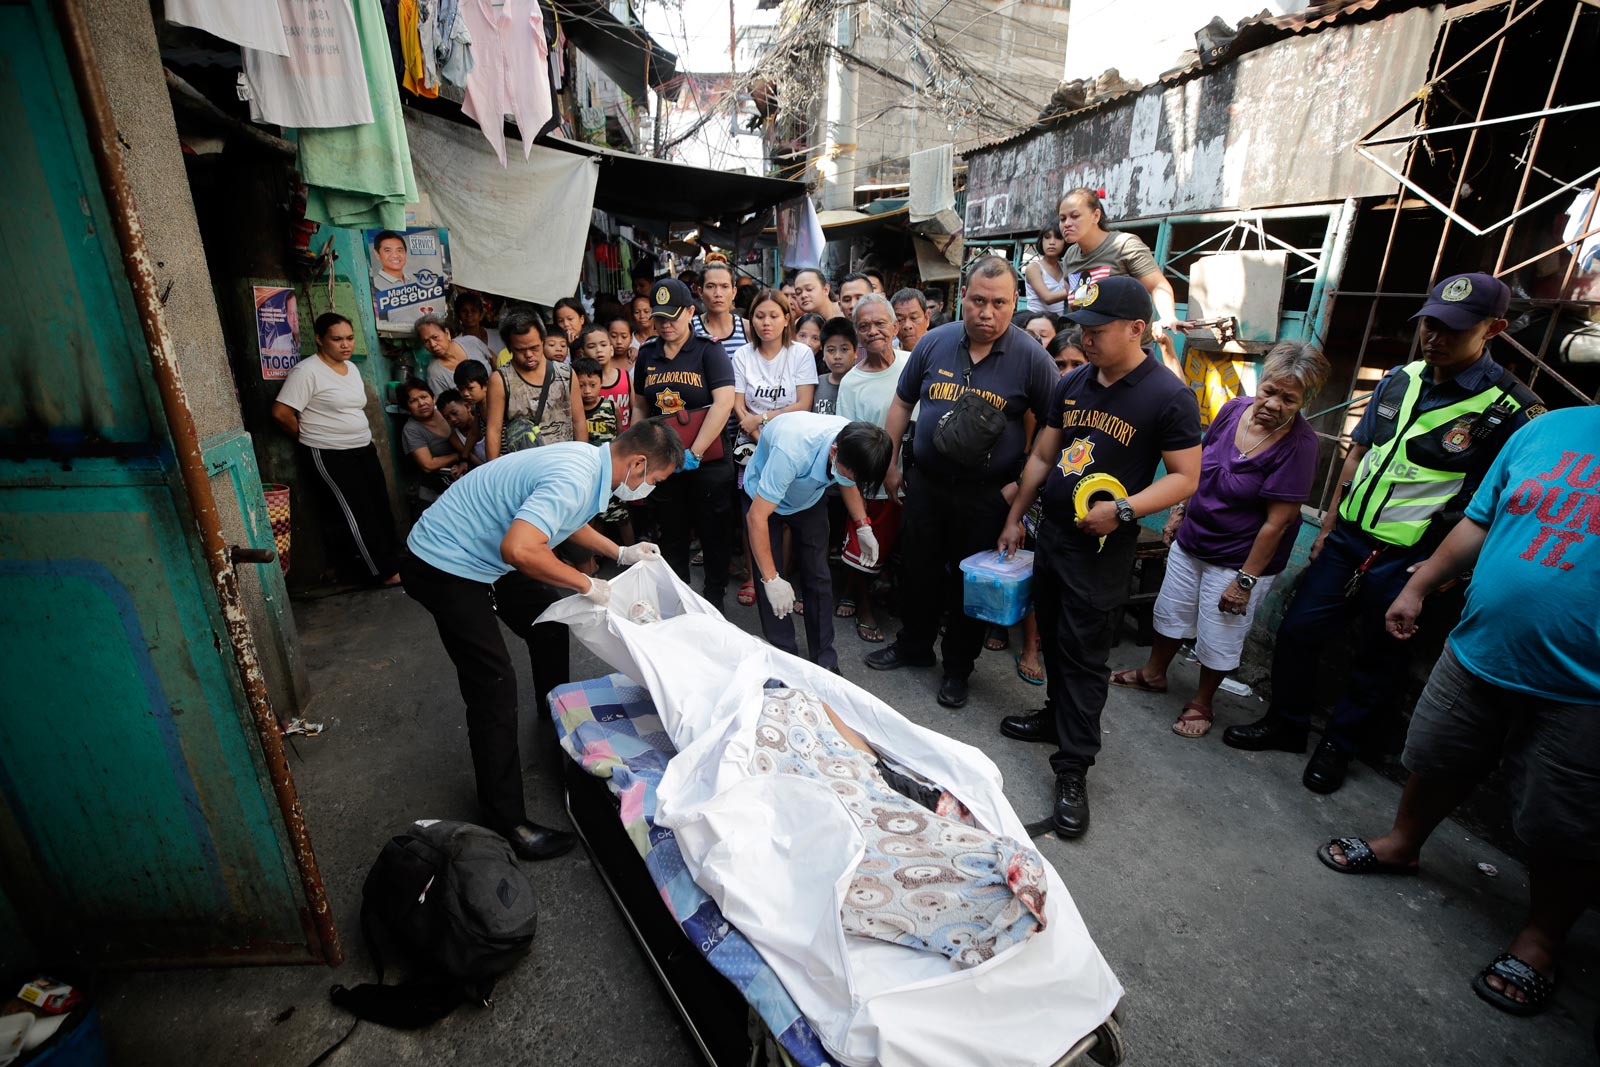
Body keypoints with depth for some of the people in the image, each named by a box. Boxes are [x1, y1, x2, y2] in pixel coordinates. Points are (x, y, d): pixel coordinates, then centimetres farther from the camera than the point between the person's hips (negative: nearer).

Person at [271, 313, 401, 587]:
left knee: (379, 508, 9)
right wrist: (311, 438, -3)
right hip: (328, 456, -8)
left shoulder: (352, 368, 11)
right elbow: (281, 413, -16)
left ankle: (387, 560, 21)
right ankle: (384, 572, 2)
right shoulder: (307, 371, -14)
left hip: (363, 450, 8)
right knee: (355, 513, -4)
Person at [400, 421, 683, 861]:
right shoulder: (573, 481, -31)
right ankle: (506, 823, 1)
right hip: (443, 567, -10)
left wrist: (622, 552, 16)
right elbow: (518, 549, -42)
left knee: (549, 621, 22)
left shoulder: (588, 460, 0)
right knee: (494, 684, -10)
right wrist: (587, 584, -28)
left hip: (480, 554, 10)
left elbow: (564, 522, 20)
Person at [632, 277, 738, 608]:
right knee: (672, 537, 14)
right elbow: (640, 407, 17)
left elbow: (724, 402, -17)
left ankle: (715, 601, 24)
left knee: (714, 535, 7)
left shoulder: (708, 350, -6)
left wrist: (695, 453, -19)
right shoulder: (647, 354, 8)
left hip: (709, 461, -4)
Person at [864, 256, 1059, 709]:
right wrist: (891, 464, 6)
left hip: (988, 493, -3)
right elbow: (902, 403, 8)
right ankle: (914, 645, 39)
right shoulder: (934, 342, -1)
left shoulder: (1031, 357, -10)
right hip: (926, 482, 3)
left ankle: (958, 667, 30)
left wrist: (1025, 481, -10)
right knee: (918, 569, 16)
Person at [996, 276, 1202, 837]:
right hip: (1051, 533, 6)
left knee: (1085, 655, -1)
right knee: (1054, 638, 18)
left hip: (1102, 547, -6)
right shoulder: (1071, 385, 6)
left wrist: (1123, 508, -24)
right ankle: (1057, 715, 39)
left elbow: (1185, 478, -11)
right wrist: (1014, 517, 13)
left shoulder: (1169, 397, -12)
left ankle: (1073, 769, 10)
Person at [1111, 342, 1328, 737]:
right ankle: (1153, 673, 43)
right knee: (1171, 612, 21)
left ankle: (1201, 704, 33)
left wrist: (1246, 580, -20)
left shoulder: (1298, 444, -23)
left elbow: (1277, 521, -22)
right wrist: (1179, 511, 10)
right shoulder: (1234, 409, -8)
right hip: (1191, 541, 6)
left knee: (1218, 638, 10)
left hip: (1239, 558, -5)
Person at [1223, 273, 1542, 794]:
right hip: (1348, 537, 5)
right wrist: (1328, 528, 11)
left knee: (1377, 660, 12)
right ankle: (1286, 724, 29)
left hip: (1407, 561, -5)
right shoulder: (1400, 380, 4)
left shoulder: (1511, 409, -13)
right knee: (1297, 630, 10)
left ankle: (1338, 746, 32)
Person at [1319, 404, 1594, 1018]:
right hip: (1475, 655, 4)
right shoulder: (1549, 429, 2)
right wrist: (1417, 588, 13)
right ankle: (1401, 845, 46)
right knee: (1433, 766, 21)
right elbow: (1477, 523, 12)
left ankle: (1540, 938, 34)